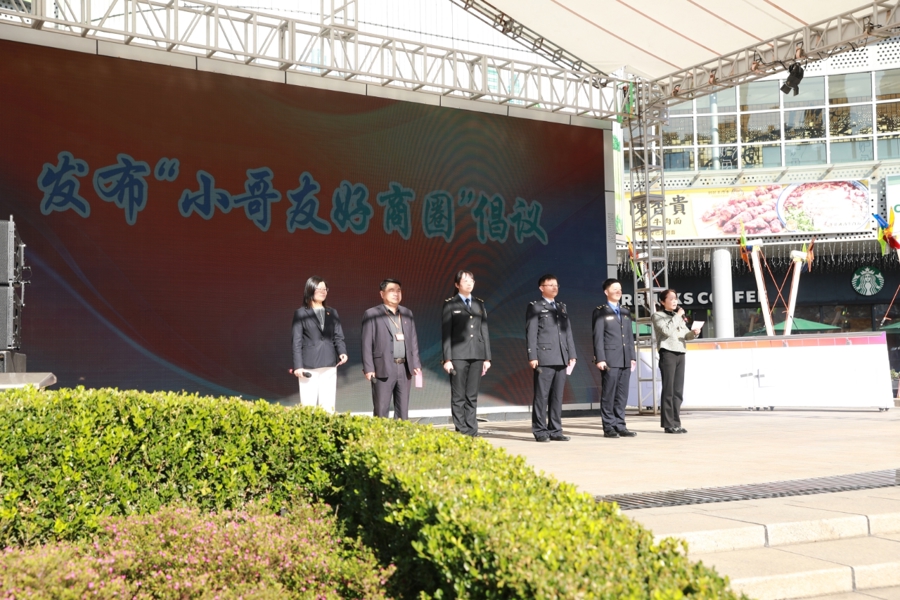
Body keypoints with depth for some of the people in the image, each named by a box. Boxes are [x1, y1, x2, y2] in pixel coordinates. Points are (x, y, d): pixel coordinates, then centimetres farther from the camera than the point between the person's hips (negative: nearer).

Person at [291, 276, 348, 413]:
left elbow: (338, 337, 12)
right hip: (309, 366, -3)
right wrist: (298, 366, -7)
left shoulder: (332, 313, 15)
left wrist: (342, 352, -9)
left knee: (328, 406, 3)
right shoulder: (301, 313, 5)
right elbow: (297, 342, 1)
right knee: (308, 405, -3)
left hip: (329, 366, 3)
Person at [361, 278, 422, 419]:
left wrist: (416, 364, 7)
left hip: (404, 367, 5)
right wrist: (368, 368, -11)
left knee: (403, 410, 8)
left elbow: (413, 340, 14)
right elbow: (367, 343, -5)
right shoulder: (371, 314, -2)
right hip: (383, 368, -5)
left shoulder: (407, 313, 13)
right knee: (381, 410, -2)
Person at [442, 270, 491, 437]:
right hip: (458, 355, -4)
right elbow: (446, 333, -2)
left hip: (477, 355, 4)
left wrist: (487, 357, 9)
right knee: (458, 396, -2)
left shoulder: (479, 304, 14)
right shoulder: (450, 304, 2)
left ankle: (471, 431, 8)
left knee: (472, 396, 5)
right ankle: (462, 431, 1)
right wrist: (447, 358, -8)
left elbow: (484, 331, 13)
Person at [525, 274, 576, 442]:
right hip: (544, 358, -6)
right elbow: (531, 333, -4)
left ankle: (555, 431, 11)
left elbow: (568, 332, 18)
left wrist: (572, 355, 11)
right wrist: (532, 356, -12)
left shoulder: (562, 307, 21)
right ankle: (540, 431, -1)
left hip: (561, 359, 6)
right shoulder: (535, 307, 2)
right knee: (542, 396, -4)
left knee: (557, 397, 6)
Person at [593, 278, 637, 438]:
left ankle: (620, 426, 11)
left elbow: (630, 336, 17)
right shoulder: (600, 311, -1)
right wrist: (600, 359, -14)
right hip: (610, 359, -6)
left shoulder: (625, 312, 18)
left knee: (622, 395, 6)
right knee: (608, 395, -3)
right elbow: (598, 337, -7)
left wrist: (632, 356, 10)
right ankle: (609, 427, 1)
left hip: (625, 360, 6)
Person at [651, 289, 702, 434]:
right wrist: (677, 316, -8)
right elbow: (667, 331, -15)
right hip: (667, 353, -7)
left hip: (680, 354, 7)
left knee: (678, 391, 5)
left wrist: (694, 332, -6)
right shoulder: (658, 315, 1)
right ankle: (668, 424, -6)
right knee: (668, 390, -7)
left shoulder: (678, 316, 21)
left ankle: (676, 423, 8)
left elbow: (686, 335, 15)